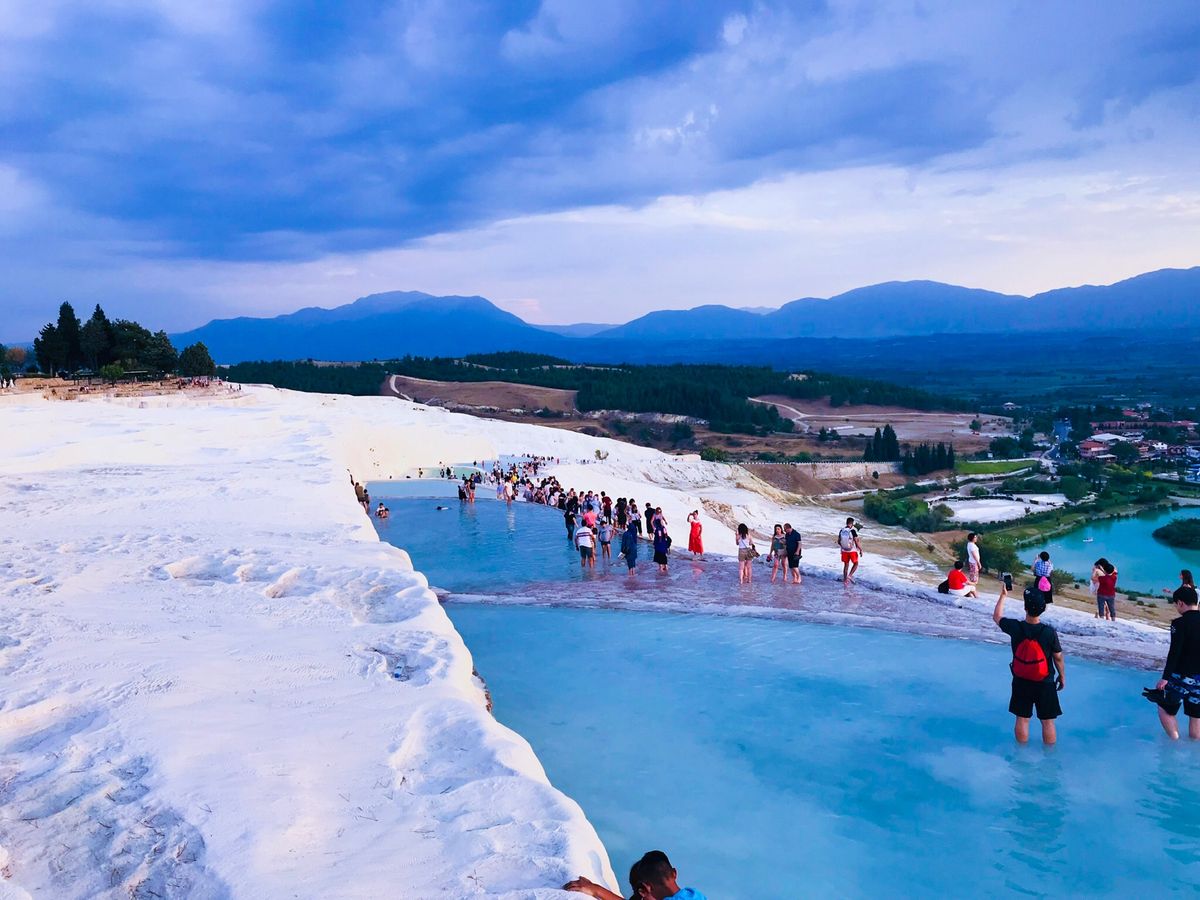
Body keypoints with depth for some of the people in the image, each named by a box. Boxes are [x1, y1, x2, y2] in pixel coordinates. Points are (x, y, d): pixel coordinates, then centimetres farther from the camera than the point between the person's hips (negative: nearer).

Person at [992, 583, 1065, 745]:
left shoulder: (1015, 627, -15)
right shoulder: (1049, 632, -19)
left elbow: (996, 616, 5)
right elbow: (1058, 657, -7)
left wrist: (1003, 595, 14)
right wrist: (1062, 676, 10)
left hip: (1021, 682, 2)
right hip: (1045, 683, -2)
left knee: (1022, 719, 14)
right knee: (1047, 721, 11)